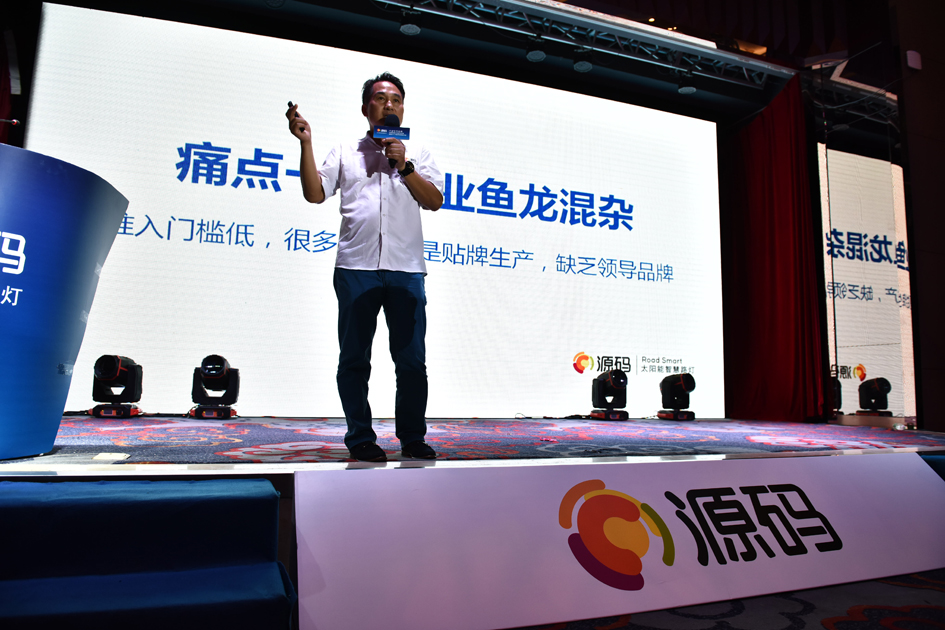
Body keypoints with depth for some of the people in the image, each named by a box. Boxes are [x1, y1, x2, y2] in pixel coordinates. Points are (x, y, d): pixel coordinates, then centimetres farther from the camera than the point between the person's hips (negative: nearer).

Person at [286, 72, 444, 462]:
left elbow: (435, 200, 6)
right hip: (356, 267, 0)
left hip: (406, 269, 0)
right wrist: (306, 142, 1)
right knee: (354, 359, 2)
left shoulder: (417, 154, 19)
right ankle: (360, 438, 13)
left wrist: (404, 166, -3)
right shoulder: (345, 153, 17)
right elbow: (315, 193, 6)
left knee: (412, 360, 0)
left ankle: (412, 438, 13)